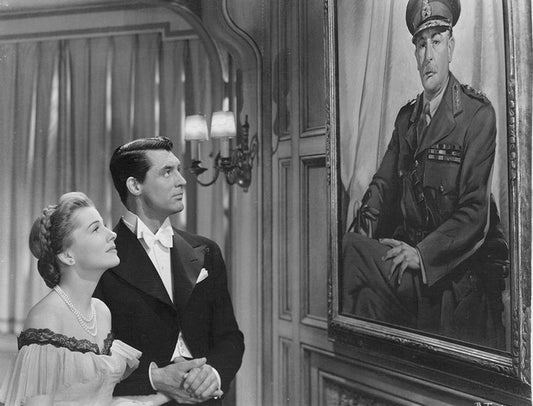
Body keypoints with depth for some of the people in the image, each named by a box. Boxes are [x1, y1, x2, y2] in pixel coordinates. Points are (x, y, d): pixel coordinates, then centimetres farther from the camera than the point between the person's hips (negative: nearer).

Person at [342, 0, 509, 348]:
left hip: (461, 264, -5)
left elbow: (475, 212, -14)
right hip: (409, 251, 6)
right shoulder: (406, 117, 14)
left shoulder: (478, 114, -7)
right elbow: (384, 185, 14)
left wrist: (423, 253, -24)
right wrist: (362, 231, -6)